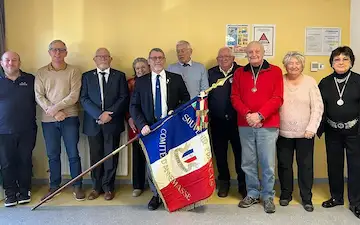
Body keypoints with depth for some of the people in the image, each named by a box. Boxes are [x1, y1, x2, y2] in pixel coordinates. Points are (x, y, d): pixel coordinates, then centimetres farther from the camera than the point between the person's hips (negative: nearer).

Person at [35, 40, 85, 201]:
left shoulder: (73, 71, 1)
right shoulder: (41, 73, 8)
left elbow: (74, 96, -8)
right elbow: (39, 96, 0)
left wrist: (55, 107, -13)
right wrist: (54, 113, -12)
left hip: (69, 118, -2)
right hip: (48, 120, 2)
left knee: (73, 154, 1)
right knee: (53, 155, 11)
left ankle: (77, 186, 14)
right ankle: (54, 186, 24)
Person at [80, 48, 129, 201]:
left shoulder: (119, 76, 7)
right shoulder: (87, 76, 9)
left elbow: (124, 98, -1)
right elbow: (84, 99, 0)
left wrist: (109, 114, -13)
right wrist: (99, 114, -14)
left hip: (113, 123, -1)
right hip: (93, 123, 1)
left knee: (111, 156, 5)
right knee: (95, 156, 8)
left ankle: (108, 187, 18)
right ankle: (97, 187, 21)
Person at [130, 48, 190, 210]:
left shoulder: (176, 79, 4)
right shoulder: (141, 81, 5)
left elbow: (186, 99, 9)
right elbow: (134, 106, 3)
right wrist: (142, 125, -10)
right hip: (150, 127, 1)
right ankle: (157, 195, 23)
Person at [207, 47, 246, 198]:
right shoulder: (211, 73, 9)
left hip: (237, 120, -2)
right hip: (217, 121, 3)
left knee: (240, 152, 3)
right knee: (220, 153, 11)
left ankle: (243, 183, 20)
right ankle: (224, 182, 28)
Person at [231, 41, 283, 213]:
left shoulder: (275, 71, 2)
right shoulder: (239, 73, 10)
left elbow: (277, 98, -5)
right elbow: (235, 97, 4)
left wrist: (260, 115, -15)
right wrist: (247, 114, -12)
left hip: (268, 125, -2)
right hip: (245, 125, 3)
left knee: (268, 163, 2)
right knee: (248, 163, 10)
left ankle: (268, 196, 19)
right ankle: (252, 194, 26)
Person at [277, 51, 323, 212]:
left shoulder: (310, 82, 0)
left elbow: (318, 107, -2)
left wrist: (311, 128, -9)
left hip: (305, 133, -1)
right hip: (283, 132, 1)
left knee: (305, 166, 6)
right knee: (284, 165, 11)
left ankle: (306, 198, 22)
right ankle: (285, 194, 29)